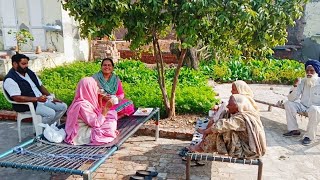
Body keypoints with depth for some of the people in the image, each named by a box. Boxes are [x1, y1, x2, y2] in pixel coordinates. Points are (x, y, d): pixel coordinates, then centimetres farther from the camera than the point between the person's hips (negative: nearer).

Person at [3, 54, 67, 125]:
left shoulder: (29, 72, 10)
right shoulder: (10, 79, -14)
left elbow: (41, 86, 17)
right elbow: (17, 98, -24)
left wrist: (51, 97, 3)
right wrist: (37, 99, -28)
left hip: (42, 99, 8)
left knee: (63, 106, -2)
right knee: (50, 113, -28)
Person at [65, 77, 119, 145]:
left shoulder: (87, 101, 3)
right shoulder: (83, 105, -26)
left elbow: (98, 114, 15)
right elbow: (96, 124, -25)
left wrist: (100, 100, 5)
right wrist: (106, 108, -25)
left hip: (88, 128, 10)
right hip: (82, 136, -10)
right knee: (111, 122, -16)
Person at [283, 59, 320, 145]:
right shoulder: (303, 81, -4)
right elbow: (291, 99, -11)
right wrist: (295, 87, -26)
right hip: (303, 106, 5)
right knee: (288, 104, -14)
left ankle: (309, 136, -21)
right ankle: (294, 130, -3)